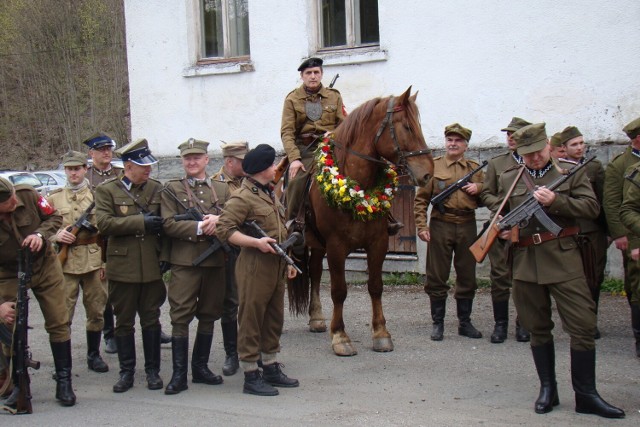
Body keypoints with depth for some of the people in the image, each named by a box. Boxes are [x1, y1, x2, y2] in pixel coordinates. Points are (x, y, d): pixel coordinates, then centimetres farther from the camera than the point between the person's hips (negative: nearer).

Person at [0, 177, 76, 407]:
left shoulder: (28, 194, -21)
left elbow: (54, 217, -5)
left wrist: (40, 234, -26)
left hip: (45, 266, 2)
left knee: (59, 323, 1)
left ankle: (64, 382, 12)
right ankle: (19, 386, 17)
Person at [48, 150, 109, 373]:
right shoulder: (54, 198, 9)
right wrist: (56, 235, -11)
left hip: (94, 261, 0)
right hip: (65, 263, 0)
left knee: (96, 311, 8)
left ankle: (94, 355, 22)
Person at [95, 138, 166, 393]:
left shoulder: (157, 189, 8)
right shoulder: (107, 191, -1)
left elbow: (164, 222, 16)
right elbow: (104, 224, -14)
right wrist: (141, 222, -19)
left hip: (152, 267, 2)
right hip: (122, 268, -2)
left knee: (151, 320, 8)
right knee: (124, 321, 7)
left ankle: (152, 370, 19)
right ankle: (126, 372, 18)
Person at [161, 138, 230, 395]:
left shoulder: (222, 189, 14)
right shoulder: (171, 189, 4)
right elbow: (169, 225, -6)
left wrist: (218, 220, -12)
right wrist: (199, 227, -17)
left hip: (216, 260, 4)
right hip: (184, 261, -4)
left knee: (209, 315, 11)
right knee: (181, 317, -3)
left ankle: (201, 367, 24)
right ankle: (179, 374, 3)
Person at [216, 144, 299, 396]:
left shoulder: (270, 193, 16)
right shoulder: (242, 197, -13)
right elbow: (223, 229, -20)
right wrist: (256, 242, -27)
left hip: (276, 265, 9)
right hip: (255, 266, -9)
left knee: (274, 318, 16)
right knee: (251, 319, 0)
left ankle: (271, 369, 29)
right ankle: (251, 377, 8)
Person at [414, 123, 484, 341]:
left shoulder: (475, 168, 12)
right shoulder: (434, 166, 3)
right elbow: (421, 199, 2)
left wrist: (478, 188, -4)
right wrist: (421, 226, -7)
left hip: (467, 226, 3)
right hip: (440, 226, -2)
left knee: (467, 277, 8)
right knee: (436, 277, 2)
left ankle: (465, 323, 20)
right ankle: (438, 323, 13)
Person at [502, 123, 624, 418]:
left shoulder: (572, 172, 5)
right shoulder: (508, 178, 11)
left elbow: (591, 208, -4)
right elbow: (499, 213, 23)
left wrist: (555, 200, -16)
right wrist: (503, 229, 2)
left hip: (563, 259, -2)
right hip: (524, 261, 2)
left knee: (583, 326, -4)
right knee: (538, 329, 9)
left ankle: (586, 396, 6)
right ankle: (548, 390, 21)